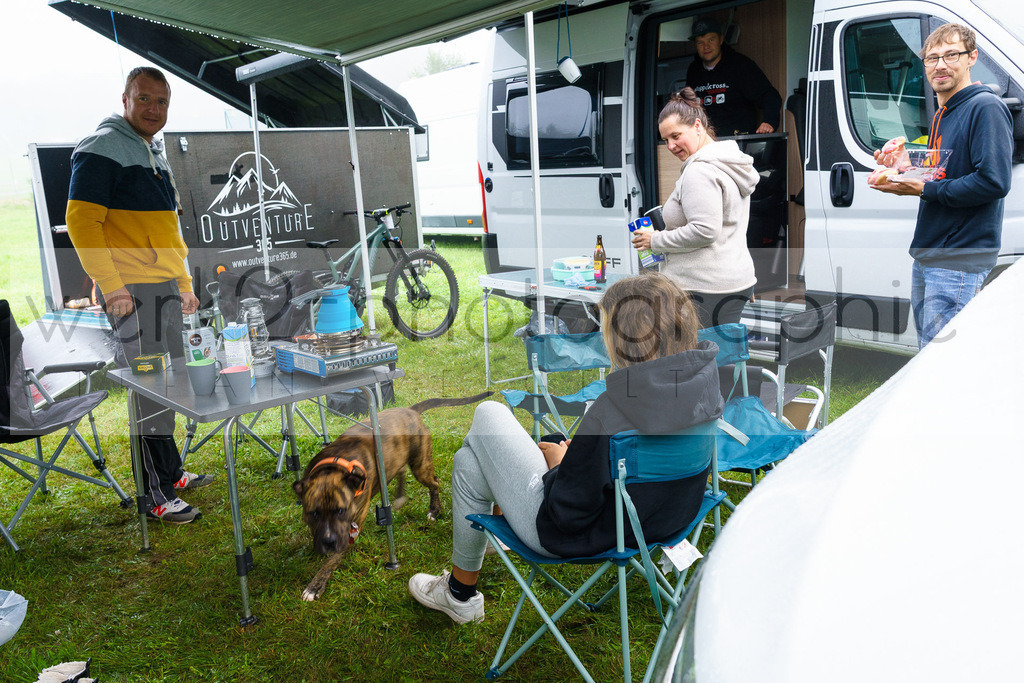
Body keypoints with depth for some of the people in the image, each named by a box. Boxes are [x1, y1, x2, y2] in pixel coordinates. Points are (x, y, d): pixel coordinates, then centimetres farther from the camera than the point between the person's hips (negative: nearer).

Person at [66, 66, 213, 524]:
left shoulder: (155, 151, 20)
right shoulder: (102, 148, -7)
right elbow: (81, 221, -14)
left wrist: (184, 284, 21)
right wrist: (112, 286, -20)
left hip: (166, 289, 9)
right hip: (131, 290, -9)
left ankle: (171, 472, 26)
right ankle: (157, 495, 0)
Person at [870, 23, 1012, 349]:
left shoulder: (986, 107, -11)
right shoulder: (941, 115, 19)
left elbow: (994, 182, -21)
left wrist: (925, 189, -17)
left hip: (959, 261, -10)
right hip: (926, 259, 10)